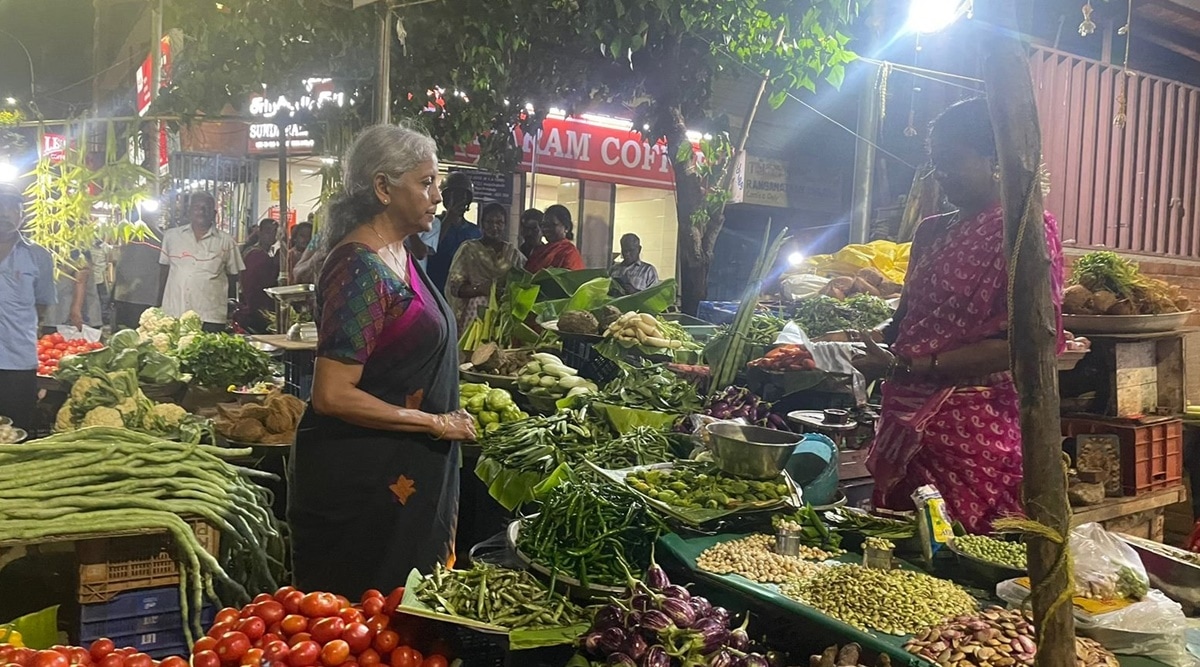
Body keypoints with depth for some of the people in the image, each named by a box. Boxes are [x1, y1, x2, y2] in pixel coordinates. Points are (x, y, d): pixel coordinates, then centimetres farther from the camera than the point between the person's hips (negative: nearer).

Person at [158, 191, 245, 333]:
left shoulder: (226, 241, 5)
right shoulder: (171, 236, 10)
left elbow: (233, 275, 10)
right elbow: (164, 271, 16)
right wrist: (159, 305, 14)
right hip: (173, 314, 2)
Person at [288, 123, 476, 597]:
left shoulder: (397, 255, 8)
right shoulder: (361, 268, -20)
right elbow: (332, 395, -24)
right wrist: (436, 424, -18)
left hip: (407, 473, 9)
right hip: (362, 481, -9)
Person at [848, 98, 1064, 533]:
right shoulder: (931, 232, 15)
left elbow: (1020, 343, -15)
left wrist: (912, 366, -18)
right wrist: (875, 339, -1)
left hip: (975, 430, -6)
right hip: (908, 423, 7)